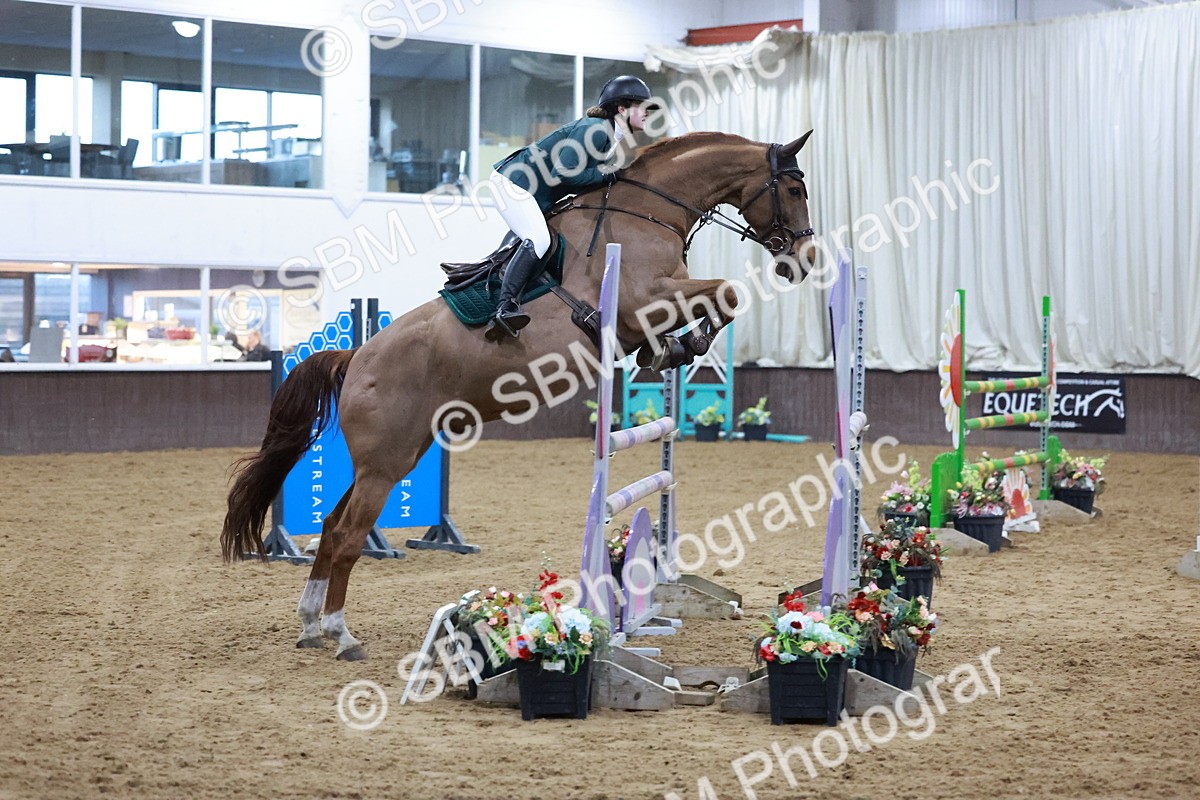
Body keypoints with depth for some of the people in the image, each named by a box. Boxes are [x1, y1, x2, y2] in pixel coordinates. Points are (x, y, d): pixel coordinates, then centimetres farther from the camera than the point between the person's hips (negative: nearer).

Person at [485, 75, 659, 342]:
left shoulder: (615, 140, 9)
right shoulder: (594, 130, -22)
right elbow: (563, 173, -28)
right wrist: (606, 173, -20)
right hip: (511, 182, -11)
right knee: (538, 239, -26)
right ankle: (505, 308, -34)